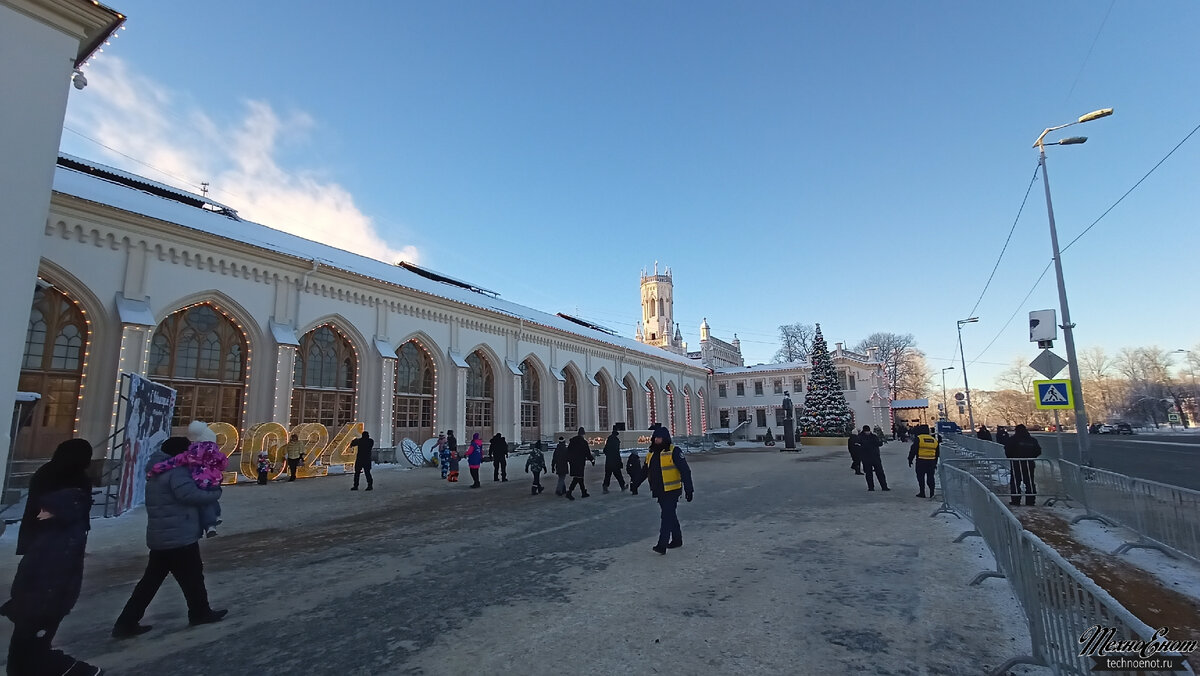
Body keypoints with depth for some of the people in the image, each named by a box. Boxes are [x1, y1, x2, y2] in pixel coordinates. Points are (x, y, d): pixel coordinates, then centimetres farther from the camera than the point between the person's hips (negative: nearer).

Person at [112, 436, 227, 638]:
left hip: (160, 536, 9)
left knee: (151, 580, 15)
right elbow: (189, 494, -29)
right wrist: (215, 493, -16)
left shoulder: (157, 471, 16)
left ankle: (126, 622, 14)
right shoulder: (176, 471, -17)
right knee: (192, 576, 7)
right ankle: (201, 613, 21)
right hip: (179, 537, -9)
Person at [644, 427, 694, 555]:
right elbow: (646, 471, 20)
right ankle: (677, 539, 30)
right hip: (659, 491, 7)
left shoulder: (673, 452, -13)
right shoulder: (651, 453, 8)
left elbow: (685, 471, -13)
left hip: (672, 490, -7)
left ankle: (662, 545, -9)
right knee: (670, 515, 17)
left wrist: (688, 489, -15)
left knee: (666, 516, -10)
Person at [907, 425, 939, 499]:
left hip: (921, 461, -5)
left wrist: (910, 460, 2)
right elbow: (937, 453, 20)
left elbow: (913, 450, -7)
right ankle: (932, 493, 12)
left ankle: (922, 493, 4)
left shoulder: (918, 439, -5)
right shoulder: (934, 440, 13)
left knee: (920, 477, 3)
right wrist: (935, 463, 26)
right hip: (931, 462, 5)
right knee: (930, 477, 12)